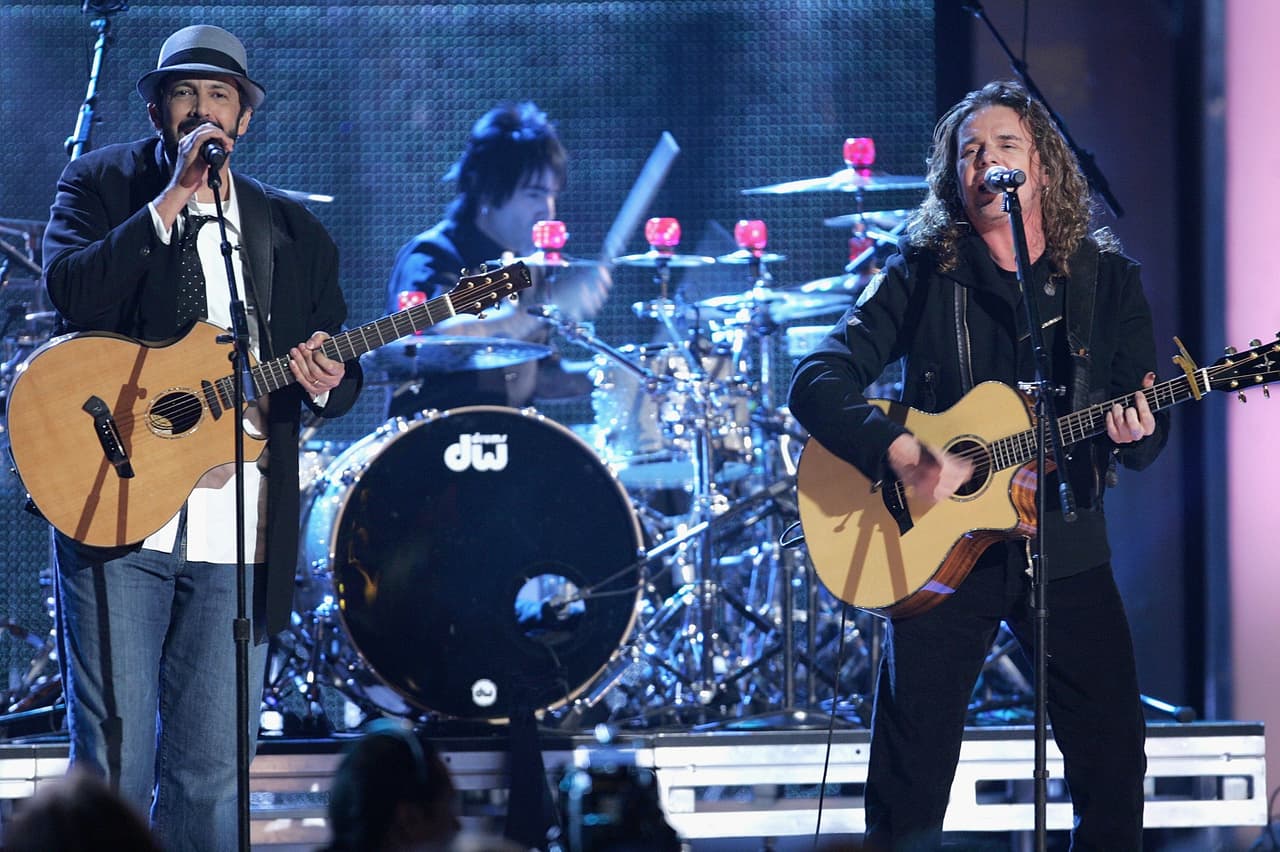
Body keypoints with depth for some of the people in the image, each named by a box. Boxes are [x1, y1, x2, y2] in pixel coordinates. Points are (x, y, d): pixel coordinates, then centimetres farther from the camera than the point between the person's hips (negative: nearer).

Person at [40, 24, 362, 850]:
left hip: (237, 534, 3)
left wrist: (324, 381, -8)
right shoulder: (102, 184, 7)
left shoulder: (294, 231, 16)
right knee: (115, 765, -6)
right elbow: (71, 288, -12)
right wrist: (173, 198, -15)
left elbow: (344, 371, 16)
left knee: (211, 778, 2)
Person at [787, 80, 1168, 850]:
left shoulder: (1109, 280, 4)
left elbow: (1147, 430, 4)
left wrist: (1136, 433, -20)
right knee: (910, 786, -3)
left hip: (1066, 548, 2)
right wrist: (901, 454, -25)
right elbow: (816, 383, -10)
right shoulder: (924, 274, -1)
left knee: (1116, 771, -2)